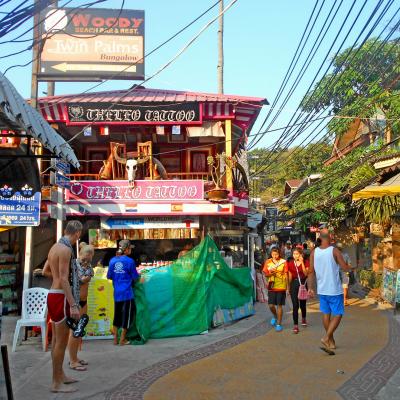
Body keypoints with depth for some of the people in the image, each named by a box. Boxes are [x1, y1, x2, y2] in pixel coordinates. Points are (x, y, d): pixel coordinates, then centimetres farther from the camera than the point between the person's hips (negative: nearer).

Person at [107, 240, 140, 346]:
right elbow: (135, 277, -4)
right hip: (127, 293, -5)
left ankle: (115, 339, 20)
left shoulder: (113, 260, 2)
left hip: (116, 293, 5)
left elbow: (109, 276, 9)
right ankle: (122, 340, 11)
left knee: (117, 314, 14)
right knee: (126, 315, 6)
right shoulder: (129, 261, -11)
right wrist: (138, 275, 18)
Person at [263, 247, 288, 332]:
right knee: (271, 305, 2)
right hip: (271, 287, 2)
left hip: (281, 287, -2)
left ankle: (279, 324, 14)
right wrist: (270, 273, -14)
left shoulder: (283, 262, -3)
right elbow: (265, 274, 8)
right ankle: (275, 316, 34)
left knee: (279, 305, 3)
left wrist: (286, 286, -1)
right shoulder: (268, 262, 3)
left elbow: (286, 275, 1)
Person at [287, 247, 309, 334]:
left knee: (302, 304, 15)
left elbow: (306, 274, -17)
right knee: (295, 305, -7)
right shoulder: (290, 263, 1)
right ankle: (295, 325, -5)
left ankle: (303, 318, 45)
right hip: (294, 284, 0)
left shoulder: (305, 262, -3)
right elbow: (290, 276, 7)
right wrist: (289, 287, 8)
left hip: (303, 283, 0)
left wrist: (302, 262, -21)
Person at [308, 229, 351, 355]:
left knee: (326, 314, 16)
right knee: (337, 315, 3)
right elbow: (345, 268, -9)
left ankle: (331, 342, 26)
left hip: (322, 289, 5)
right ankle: (326, 339, -12)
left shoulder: (314, 252, -1)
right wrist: (349, 266, 14)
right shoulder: (334, 251, -13)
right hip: (335, 290, -5)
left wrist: (310, 288, 5)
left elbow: (311, 272, 0)